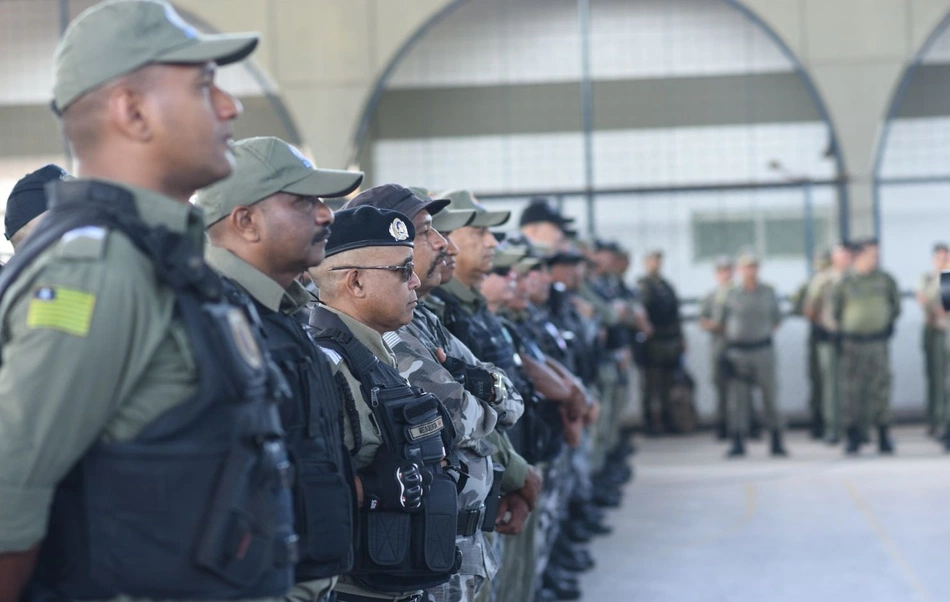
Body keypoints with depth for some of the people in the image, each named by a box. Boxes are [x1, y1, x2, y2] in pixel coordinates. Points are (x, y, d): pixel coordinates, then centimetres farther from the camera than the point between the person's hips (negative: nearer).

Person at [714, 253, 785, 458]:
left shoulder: (768, 292, 5)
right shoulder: (731, 295, -1)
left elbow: (776, 320, 16)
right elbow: (719, 322, 9)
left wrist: (763, 334, 8)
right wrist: (733, 337, 8)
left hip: (763, 350, 1)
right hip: (738, 352, -1)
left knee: (770, 395, 2)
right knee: (737, 398, 0)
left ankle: (777, 442, 9)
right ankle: (738, 443, 6)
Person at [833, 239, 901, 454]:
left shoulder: (885, 280, 4)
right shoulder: (846, 283, -3)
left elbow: (896, 304, 16)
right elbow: (835, 307, 7)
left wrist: (889, 324, 11)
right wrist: (845, 328, 7)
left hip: (879, 341, 2)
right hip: (853, 343, -1)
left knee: (881, 387, 2)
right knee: (851, 389, 0)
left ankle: (884, 437, 11)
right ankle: (853, 436, 8)